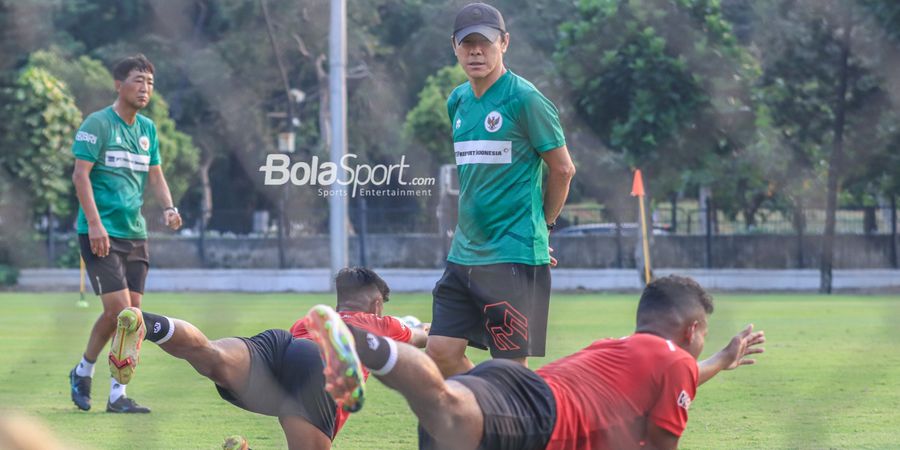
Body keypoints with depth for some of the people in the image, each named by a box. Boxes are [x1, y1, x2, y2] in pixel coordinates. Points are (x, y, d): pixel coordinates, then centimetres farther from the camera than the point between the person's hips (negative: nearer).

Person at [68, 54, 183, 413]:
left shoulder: (147, 129, 13)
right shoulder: (98, 124, -8)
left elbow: (155, 175, 20)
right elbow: (80, 174, -12)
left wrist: (168, 208, 1)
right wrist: (94, 223, -19)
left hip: (134, 233, 7)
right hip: (101, 233, -7)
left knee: (132, 313, 2)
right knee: (118, 308, -13)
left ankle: (117, 394, 7)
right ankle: (83, 371, 10)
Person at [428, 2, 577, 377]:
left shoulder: (524, 99, -10)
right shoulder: (458, 101, 12)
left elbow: (563, 169, -4)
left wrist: (542, 224, 7)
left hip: (514, 257, -7)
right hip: (464, 252, 7)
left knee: (510, 363, -4)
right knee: (441, 352, 2)